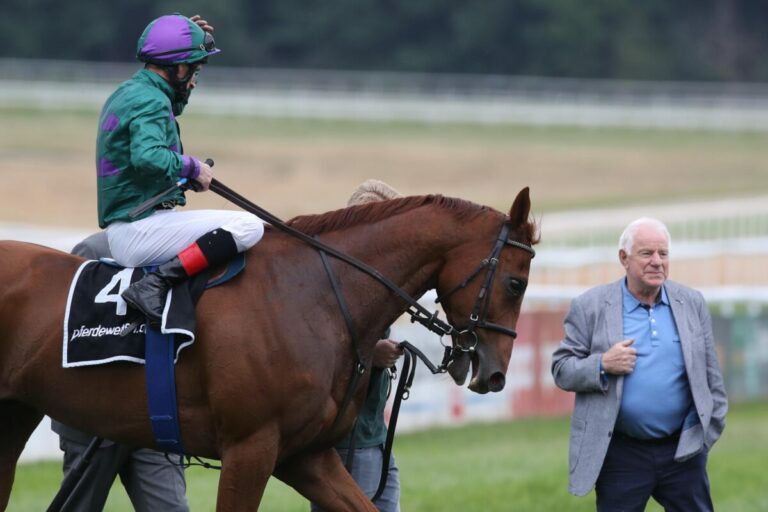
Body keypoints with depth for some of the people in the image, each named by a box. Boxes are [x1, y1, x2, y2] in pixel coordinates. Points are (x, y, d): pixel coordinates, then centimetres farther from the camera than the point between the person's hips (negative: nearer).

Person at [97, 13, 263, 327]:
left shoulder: (127, 94, 18)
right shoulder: (151, 101, -14)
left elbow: (173, 107, 40)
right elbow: (148, 156, -33)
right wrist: (193, 167, -16)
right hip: (141, 228, -10)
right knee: (248, 227, -24)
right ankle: (156, 285, -27)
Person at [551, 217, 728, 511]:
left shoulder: (692, 304, 7)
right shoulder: (590, 308, -1)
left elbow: (711, 375, 13)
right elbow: (561, 369, -2)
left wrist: (712, 428, 9)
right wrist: (602, 365, -19)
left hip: (683, 451, 2)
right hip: (621, 454, -2)